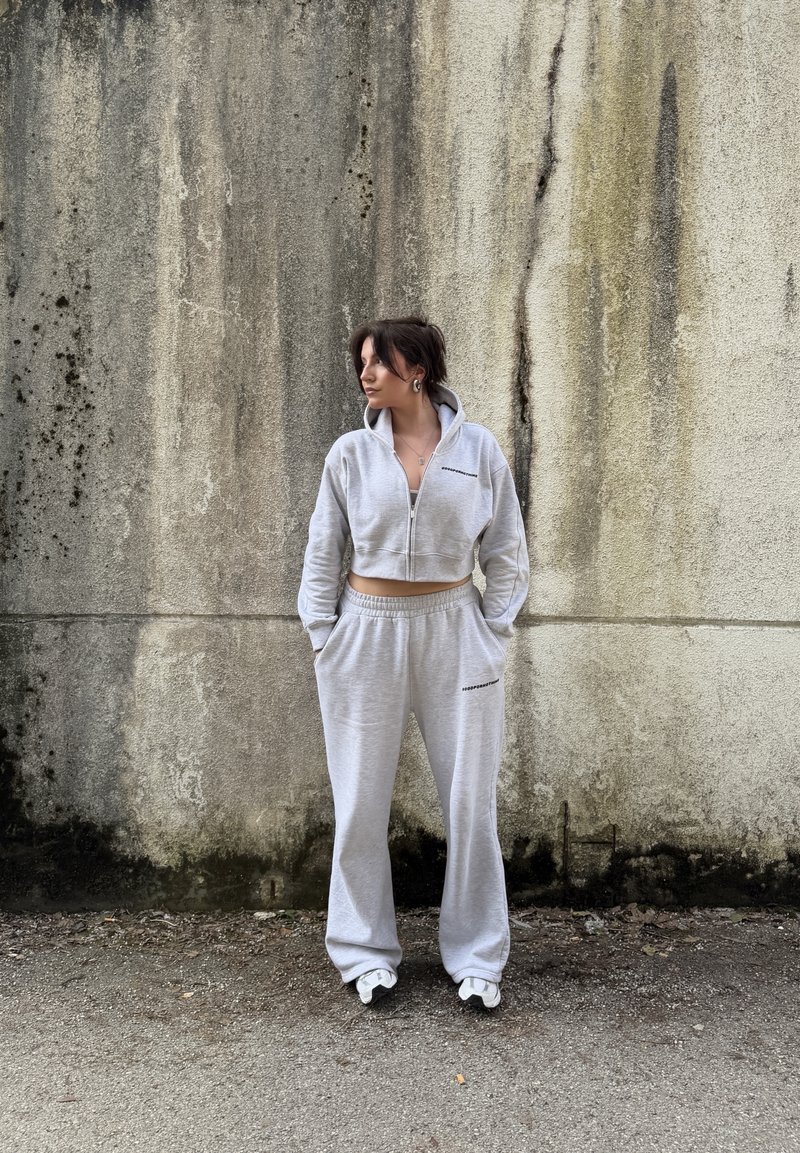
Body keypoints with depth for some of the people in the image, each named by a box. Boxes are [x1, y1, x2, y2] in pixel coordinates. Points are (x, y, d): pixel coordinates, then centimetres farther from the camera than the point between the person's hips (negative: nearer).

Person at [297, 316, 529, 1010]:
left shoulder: (478, 448, 0)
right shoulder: (350, 454, 1)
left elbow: (506, 554, 5)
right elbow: (323, 555, 6)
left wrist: (493, 634, 0)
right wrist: (324, 640, 1)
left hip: (456, 634, 0)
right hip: (366, 634, 1)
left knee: (470, 801, 7)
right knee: (362, 804, 8)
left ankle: (476, 958, 24)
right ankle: (368, 953, 26)